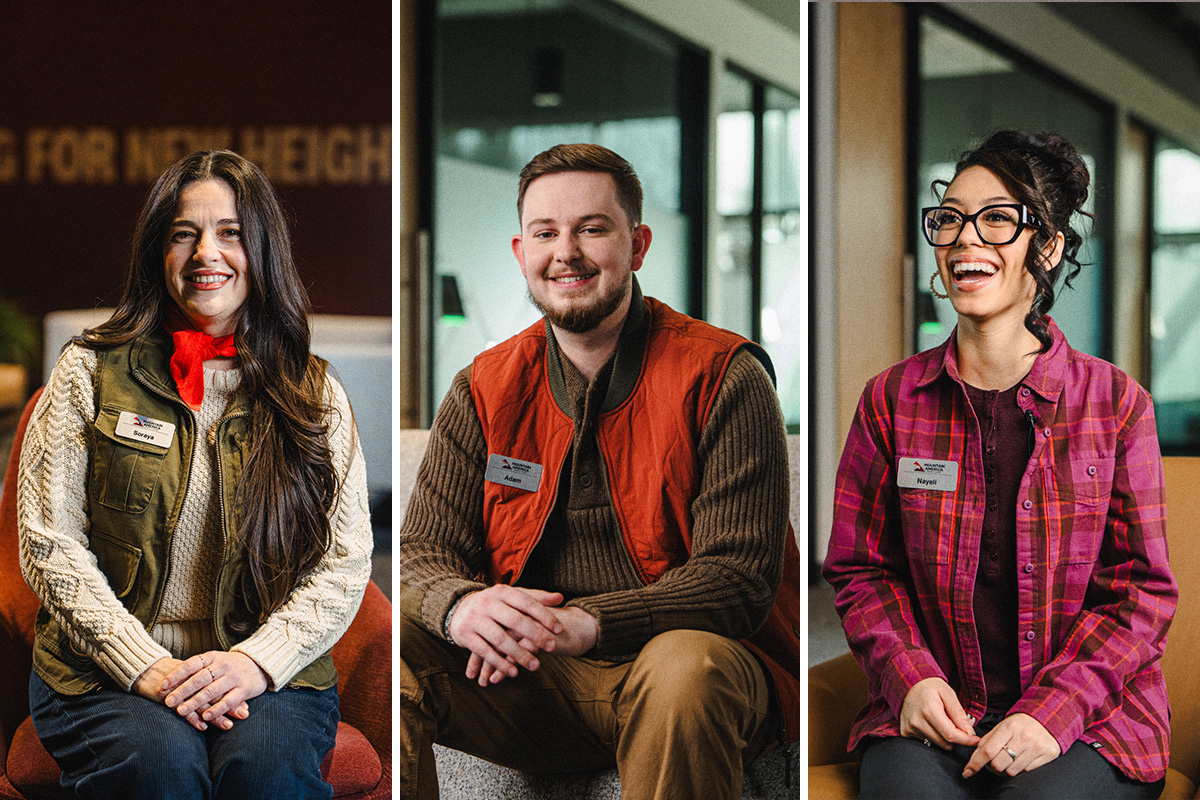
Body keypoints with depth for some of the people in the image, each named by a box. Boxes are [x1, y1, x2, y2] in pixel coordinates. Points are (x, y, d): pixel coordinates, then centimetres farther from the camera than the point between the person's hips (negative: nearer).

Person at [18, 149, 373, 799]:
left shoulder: (313, 392, 9)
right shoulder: (90, 372, 6)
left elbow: (345, 562, 3)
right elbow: (50, 545, -1)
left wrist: (256, 660, -15)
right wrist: (147, 667, -14)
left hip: (269, 667, 1)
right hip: (106, 668, 0)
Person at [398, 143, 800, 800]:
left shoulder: (724, 378, -7)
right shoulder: (484, 390, 7)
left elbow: (741, 576, -14)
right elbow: (423, 549, 3)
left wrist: (590, 624, -29)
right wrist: (460, 605, -24)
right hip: (526, 679, 3)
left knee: (685, 668, -38)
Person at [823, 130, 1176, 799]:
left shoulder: (1116, 402, 2)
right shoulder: (893, 400, 7)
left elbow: (1143, 590, 1)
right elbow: (862, 569, 10)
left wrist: (1053, 712, -12)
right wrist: (910, 675, -9)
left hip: (1090, 718, -1)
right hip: (933, 712, 1)